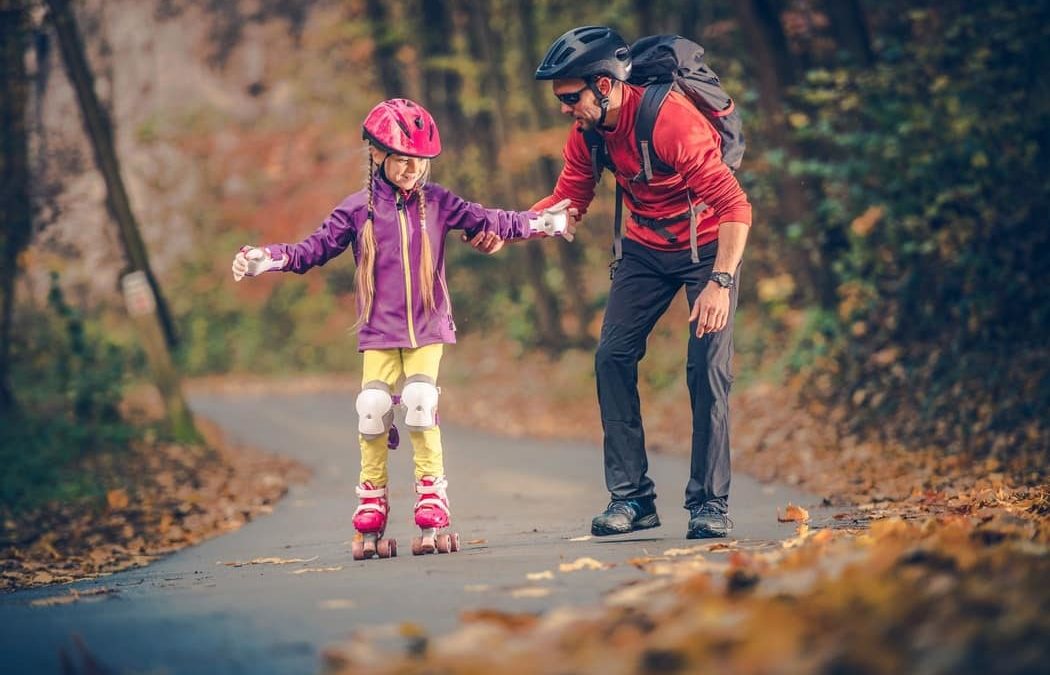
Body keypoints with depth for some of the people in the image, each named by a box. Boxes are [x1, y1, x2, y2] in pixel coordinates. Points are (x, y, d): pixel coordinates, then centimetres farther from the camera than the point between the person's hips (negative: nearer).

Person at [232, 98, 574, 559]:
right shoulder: (358, 210, -1)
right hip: (379, 332, 0)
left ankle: (432, 518, -5)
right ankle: (370, 518, 4)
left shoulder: (437, 203, 2)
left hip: (427, 329, 0)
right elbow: (316, 248, -1)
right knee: (373, 409, -9)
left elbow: (487, 222, 5)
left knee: (421, 403, -15)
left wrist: (540, 223, -2)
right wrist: (271, 259, -14)